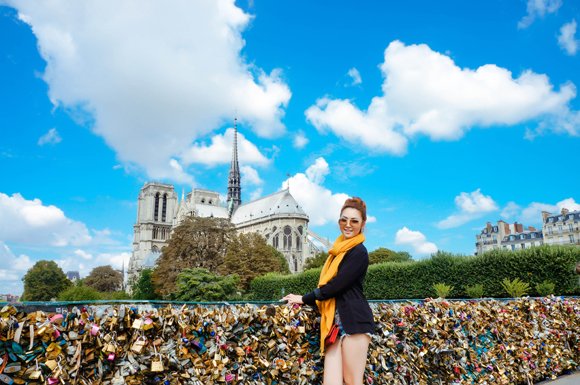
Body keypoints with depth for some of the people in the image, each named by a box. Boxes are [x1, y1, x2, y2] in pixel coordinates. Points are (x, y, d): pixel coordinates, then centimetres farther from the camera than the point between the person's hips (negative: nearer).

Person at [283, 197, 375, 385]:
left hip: (353, 321, -7)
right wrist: (306, 299, 12)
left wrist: (304, 299, -2)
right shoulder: (340, 250, 20)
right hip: (335, 323, 7)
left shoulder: (358, 252, -7)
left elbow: (336, 285, -12)